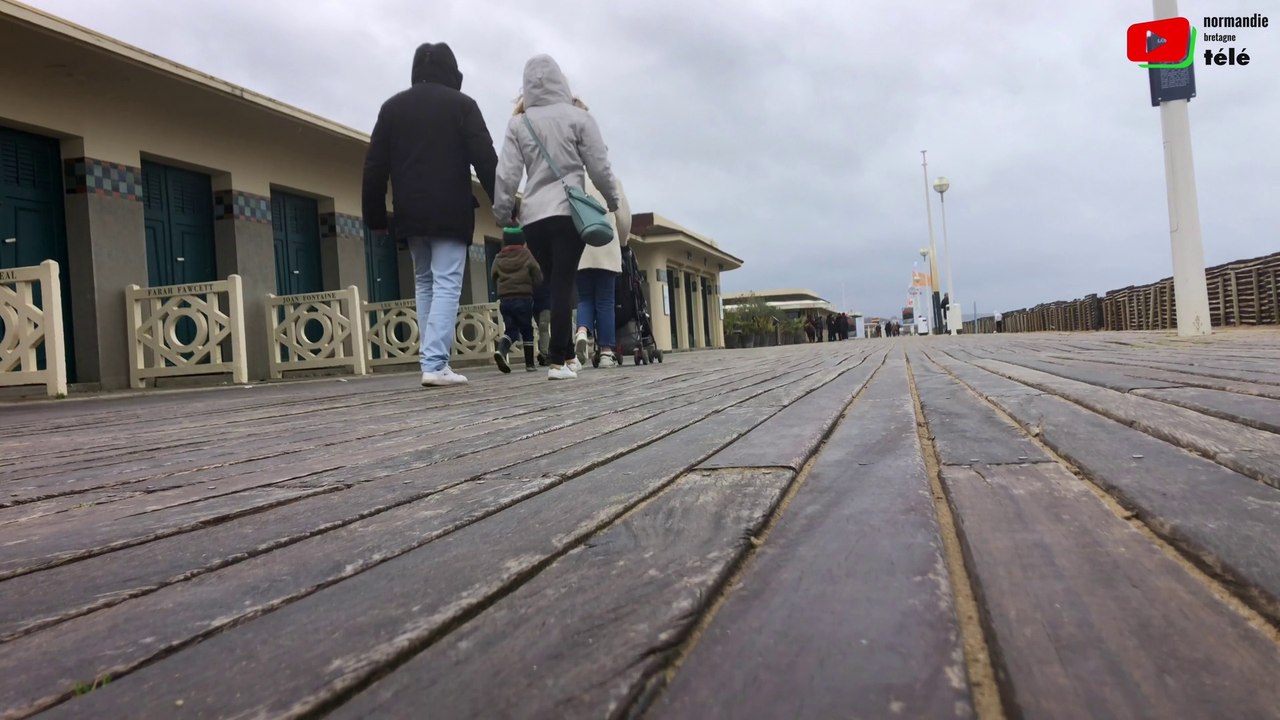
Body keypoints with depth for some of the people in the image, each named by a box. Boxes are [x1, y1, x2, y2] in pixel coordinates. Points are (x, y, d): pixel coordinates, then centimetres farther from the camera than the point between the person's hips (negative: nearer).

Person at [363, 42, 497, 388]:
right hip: (450, 211, -4)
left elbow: (375, 166, 9)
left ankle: (431, 357, 12)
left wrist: (375, 215, 12)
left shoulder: (392, 107, 13)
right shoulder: (461, 104, 1)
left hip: (410, 213, 4)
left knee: (424, 283, 16)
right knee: (446, 284, -6)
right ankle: (435, 364, -15)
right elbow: (485, 158, -7)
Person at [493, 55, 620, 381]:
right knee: (564, 284, -5)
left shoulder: (518, 123, 6)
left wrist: (502, 212, 12)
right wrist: (613, 199, 18)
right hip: (569, 211, -2)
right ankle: (558, 360, -9)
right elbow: (599, 165, 3)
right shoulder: (578, 117, 2)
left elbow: (506, 173, 2)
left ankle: (566, 354, 14)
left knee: (554, 284, 12)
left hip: (533, 217, 3)